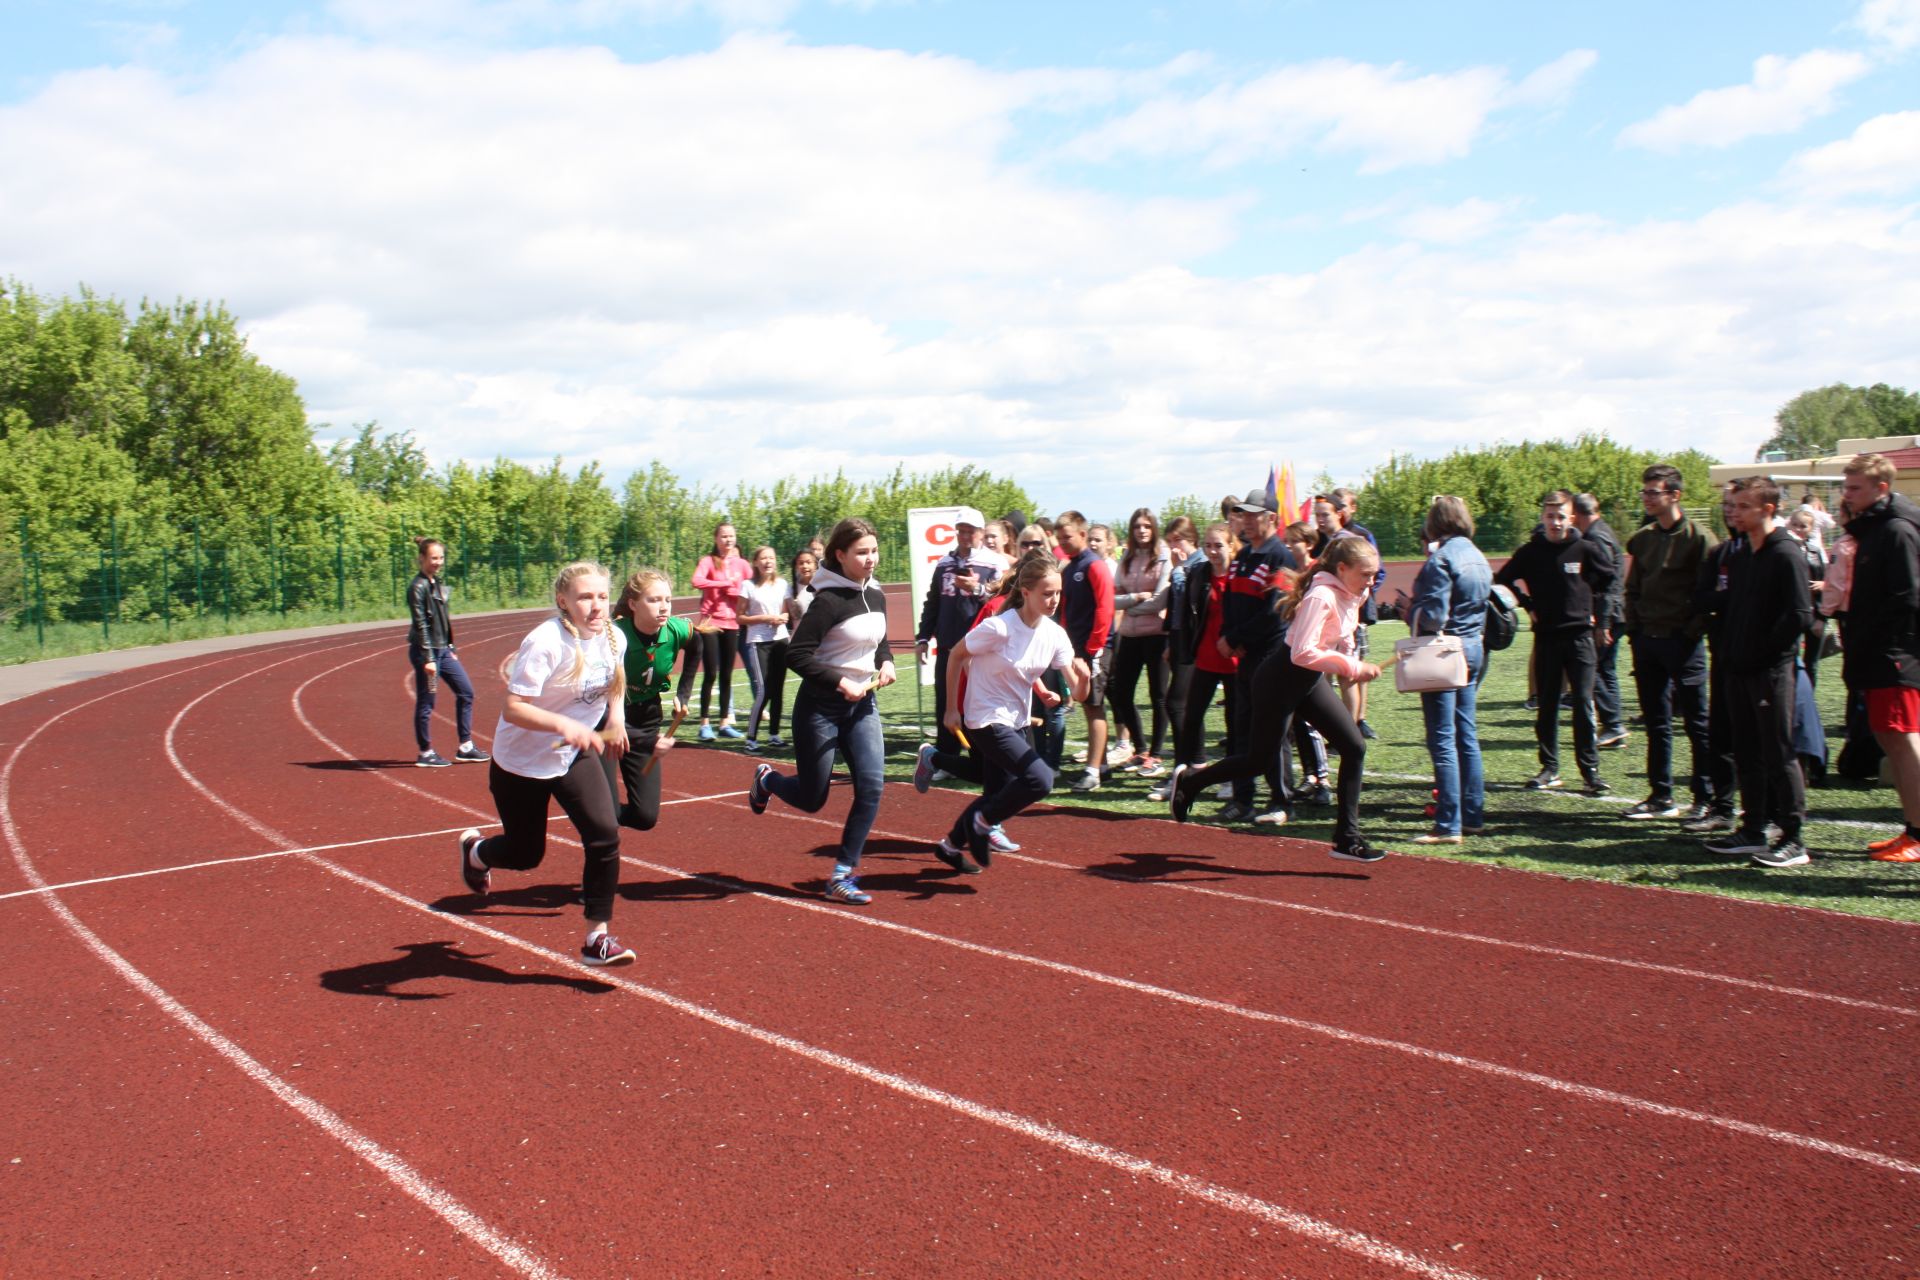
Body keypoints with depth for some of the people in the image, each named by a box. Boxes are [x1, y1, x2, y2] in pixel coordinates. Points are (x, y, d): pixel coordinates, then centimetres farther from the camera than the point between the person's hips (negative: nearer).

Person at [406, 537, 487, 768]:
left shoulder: (438, 583, 12)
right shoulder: (418, 587, -14)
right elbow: (420, 625, -18)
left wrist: (451, 649, 16)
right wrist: (428, 659, -20)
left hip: (443, 650, 9)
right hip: (426, 651, -9)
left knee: (466, 691, 9)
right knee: (426, 703, 0)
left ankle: (465, 747, 15)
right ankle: (426, 754, 10)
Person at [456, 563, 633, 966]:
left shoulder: (614, 638, -8)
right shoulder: (545, 642, -28)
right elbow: (512, 709, -32)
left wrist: (615, 716, 2)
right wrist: (563, 725, -46)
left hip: (575, 756, 5)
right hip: (521, 762, -5)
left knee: (605, 836, -14)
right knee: (525, 855, 12)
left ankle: (598, 938, -3)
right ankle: (474, 850, 49)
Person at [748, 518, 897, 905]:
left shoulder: (875, 595, 4)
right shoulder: (829, 601, -20)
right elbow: (796, 654, -22)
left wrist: (885, 662, 0)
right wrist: (840, 682, -24)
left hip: (862, 705, 6)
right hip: (820, 708, -6)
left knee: (871, 787, -10)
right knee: (811, 799, 6)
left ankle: (842, 876, 1)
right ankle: (766, 779, 42)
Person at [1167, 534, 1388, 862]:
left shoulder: (1350, 596, 2)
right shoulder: (1321, 596, -27)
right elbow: (1302, 653, -34)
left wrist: (1352, 664, 8)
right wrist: (1352, 667, -32)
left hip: (1311, 682, 9)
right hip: (1281, 680, -9)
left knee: (1354, 747, -2)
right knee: (1259, 761, 3)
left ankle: (1347, 838, 3)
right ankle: (1188, 781, 28)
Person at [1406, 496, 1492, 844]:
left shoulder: (1441, 560, -16)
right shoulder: (1478, 558, 11)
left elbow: (1432, 616, -21)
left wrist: (1410, 612, -1)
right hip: (1474, 647, 9)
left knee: (1443, 739, -6)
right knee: (1467, 736, 14)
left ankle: (1448, 825, -5)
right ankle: (1473, 816, 19)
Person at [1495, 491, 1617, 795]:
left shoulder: (1585, 549, -3)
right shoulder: (1531, 551, 0)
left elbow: (1610, 576, 11)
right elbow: (1503, 580, 11)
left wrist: (1592, 605, 4)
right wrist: (1528, 605, 3)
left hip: (1579, 635, -2)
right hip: (1546, 636, 2)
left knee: (1583, 703, -4)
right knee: (1546, 704, 6)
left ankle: (1590, 770, 2)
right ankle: (1549, 768, 14)